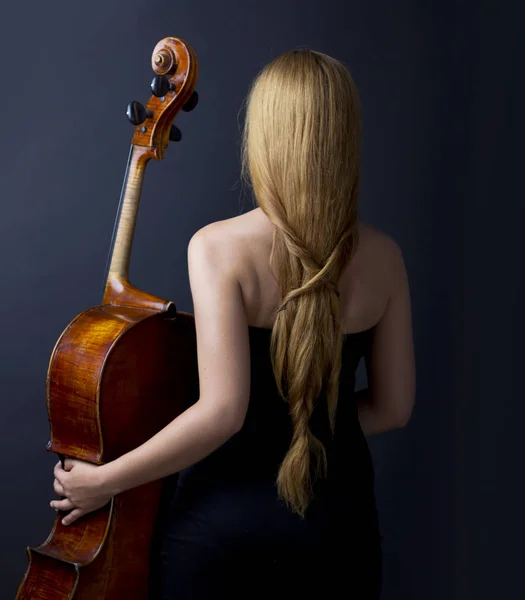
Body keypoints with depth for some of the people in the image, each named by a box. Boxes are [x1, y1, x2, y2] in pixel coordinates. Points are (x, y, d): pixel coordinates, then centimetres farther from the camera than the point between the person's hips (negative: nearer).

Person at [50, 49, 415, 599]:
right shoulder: (382, 258, -6)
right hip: (338, 516, 3)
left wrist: (104, 480, -13)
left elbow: (222, 410, -24)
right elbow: (393, 408, 1)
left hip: (225, 516, -2)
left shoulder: (218, 247, -17)